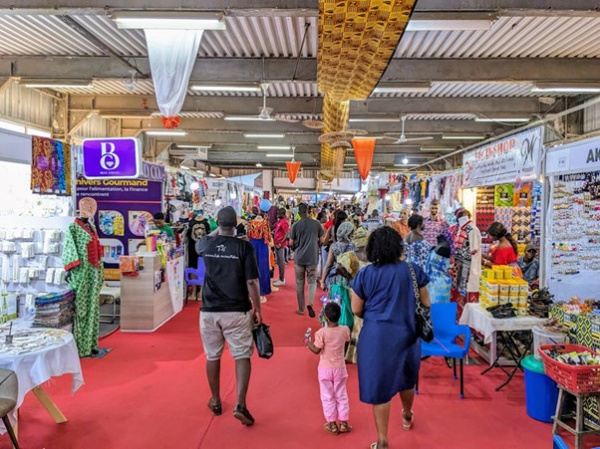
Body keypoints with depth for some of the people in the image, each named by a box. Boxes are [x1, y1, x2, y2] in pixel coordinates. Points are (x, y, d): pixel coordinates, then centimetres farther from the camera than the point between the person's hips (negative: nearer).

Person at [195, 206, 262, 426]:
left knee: (212, 356, 17)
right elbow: (251, 282, -12)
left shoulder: (206, 244, 1)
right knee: (242, 356, 6)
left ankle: (216, 401, 31)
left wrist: (217, 230, 35)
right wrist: (257, 310, -2)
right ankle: (240, 404, -4)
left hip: (209, 311, 3)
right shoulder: (244, 247, -10)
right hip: (237, 311, -3)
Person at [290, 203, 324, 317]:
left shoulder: (296, 225, -4)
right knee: (312, 282, 10)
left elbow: (291, 243, 0)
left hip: (299, 258, 0)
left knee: (299, 284, 11)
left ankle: (301, 309, 17)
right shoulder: (316, 223, -2)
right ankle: (310, 304, -12)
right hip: (312, 258, 0)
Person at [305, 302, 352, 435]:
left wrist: (307, 341, -4)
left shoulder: (322, 332, -21)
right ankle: (343, 423, 21)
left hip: (325, 368, -3)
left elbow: (316, 350, -18)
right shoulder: (345, 330, -10)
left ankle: (332, 424, 17)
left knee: (327, 396, 11)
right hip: (340, 367, 3)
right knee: (341, 395, 15)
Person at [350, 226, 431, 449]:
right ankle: (407, 416, 52)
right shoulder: (413, 271, -4)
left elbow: (356, 310, -1)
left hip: (376, 335, -3)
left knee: (379, 384, 8)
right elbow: (426, 303, 6)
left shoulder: (365, 274, -7)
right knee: (406, 378, 26)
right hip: (406, 334, 3)